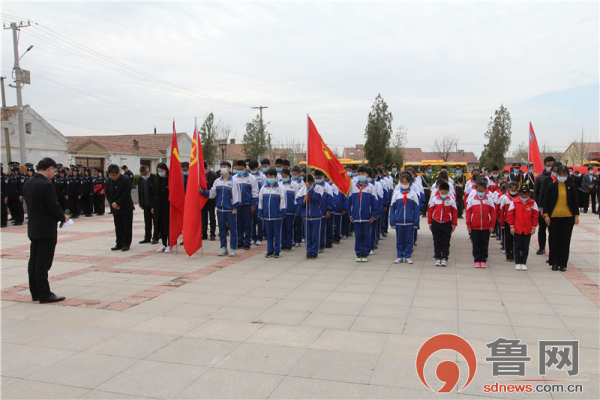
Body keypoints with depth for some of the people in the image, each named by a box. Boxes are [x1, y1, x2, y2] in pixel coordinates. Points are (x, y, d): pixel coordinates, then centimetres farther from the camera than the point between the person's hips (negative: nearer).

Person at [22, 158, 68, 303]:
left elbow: (30, 204, 14)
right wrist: (63, 218, 0)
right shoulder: (46, 185, -19)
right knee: (43, 263, -4)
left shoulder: (27, 183, 8)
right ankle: (44, 295, 3)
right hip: (46, 230, -9)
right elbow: (54, 206, -20)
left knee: (34, 261, 13)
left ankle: (35, 293, 22)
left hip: (33, 229, 9)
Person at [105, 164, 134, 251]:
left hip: (126, 208, -5)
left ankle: (126, 244, 8)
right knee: (118, 227, 9)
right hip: (115, 208, 5)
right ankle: (119, 244, 16)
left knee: (127, 227, 1)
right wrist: (112, 203, -6)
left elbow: (126, 194, -17)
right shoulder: (109, 181, 6)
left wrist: (117, 203, -17)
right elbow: (107, 194, 9)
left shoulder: (126, 180, -13)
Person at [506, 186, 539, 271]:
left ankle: (524, 263, 16)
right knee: (517, 246, 5)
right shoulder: (514, 202, -2)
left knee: (525, 247, 7)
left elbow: (535, 215, 5)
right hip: (517, 229, -1)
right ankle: (517, 263, 13)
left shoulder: (532, 203, 2)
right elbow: (510, 215, 0)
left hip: (528, 229, 1)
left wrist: (533, 227, 1)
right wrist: (511, 226, -4)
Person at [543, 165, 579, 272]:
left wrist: (576, 215, 3)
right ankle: (554, 263, 12)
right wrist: (546, 215, -6)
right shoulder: (551, 186, 2)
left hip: (568, 217, 1)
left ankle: (563, 263, 12)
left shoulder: (571, 186, 6)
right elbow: (546, 201, 2)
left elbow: (575, 202, 9)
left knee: (565, 241, 3)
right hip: (554, 217, -1)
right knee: (554, 240, 3)